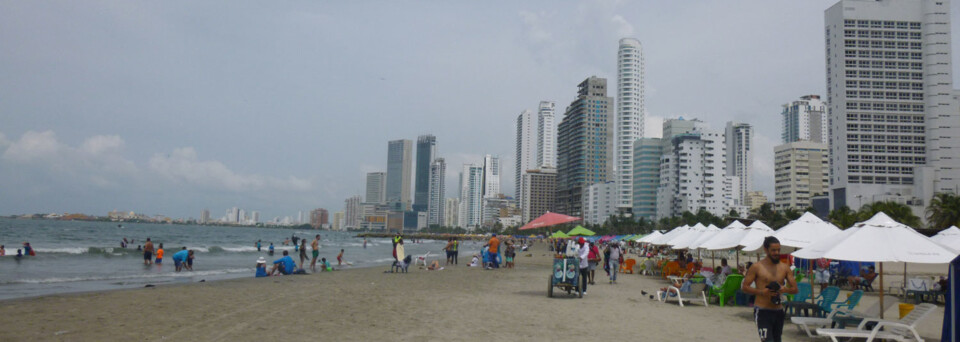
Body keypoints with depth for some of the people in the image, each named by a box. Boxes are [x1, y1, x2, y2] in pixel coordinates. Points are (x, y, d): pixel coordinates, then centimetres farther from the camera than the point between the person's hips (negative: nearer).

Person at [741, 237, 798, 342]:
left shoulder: (785, 267, 9)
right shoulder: (756, 267, -4)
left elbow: (795, 289, 9)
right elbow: (744, 287, -5)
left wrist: (785, 289, -13)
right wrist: (761, 292, -19)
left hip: (778, 311, 5)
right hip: (762, 311, -5)